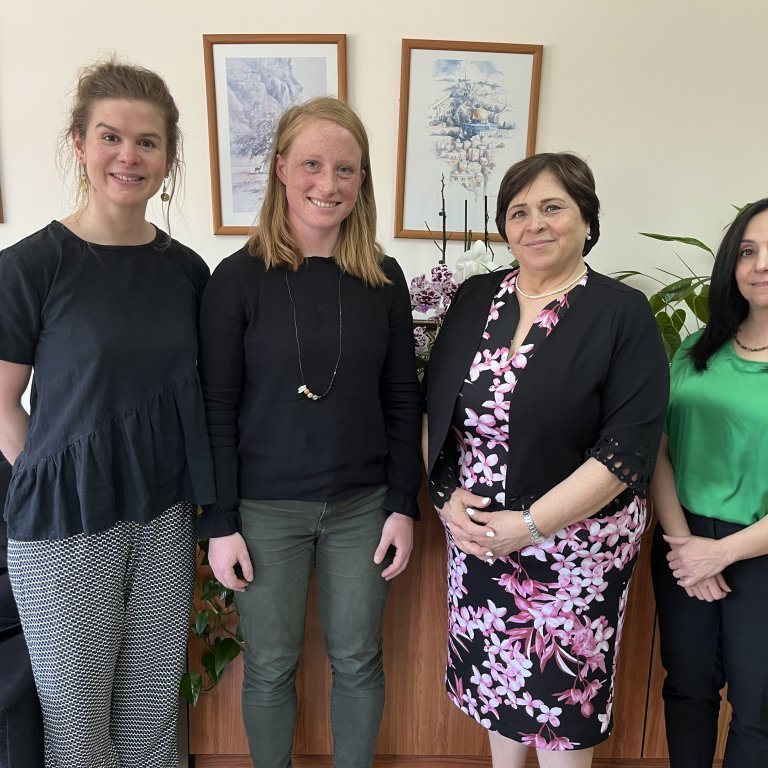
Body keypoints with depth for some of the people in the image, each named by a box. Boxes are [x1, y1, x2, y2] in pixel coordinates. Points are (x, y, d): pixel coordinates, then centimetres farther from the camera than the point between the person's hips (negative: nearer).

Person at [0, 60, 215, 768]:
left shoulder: (186, 270, 1)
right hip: (65, 524, -3)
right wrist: (59, 486, -4)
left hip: (164, 519, 3)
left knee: (153, 709, 18)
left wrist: (201, 500, 5)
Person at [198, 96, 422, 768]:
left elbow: (402, 401, 3)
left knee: (358, 661, 17)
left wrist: (403, 505, 1)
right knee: (271, 667, 14)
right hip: (266, 508, -1)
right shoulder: (239, 278, -8)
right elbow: (217, 410, -6)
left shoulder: (384, 278, -1)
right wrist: (220, 523, -6)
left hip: (362, 504, 2)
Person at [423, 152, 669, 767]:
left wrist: (531, 523, -19)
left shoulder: (623, 313, -9)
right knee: (495, 676, 20)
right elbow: (434, 409, 5)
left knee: (561, 688, 12)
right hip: (476, 534, 4)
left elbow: (629, 446, -16)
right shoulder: (475, 299, 3)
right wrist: (447, 496, -8)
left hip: (573, 546, -4)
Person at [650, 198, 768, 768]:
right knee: (687, 687, 17)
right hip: (684, 544, 3)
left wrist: (721, 552, -14)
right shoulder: (699, 349, 4)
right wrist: (682, 540, -10)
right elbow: (658, 449, 1)